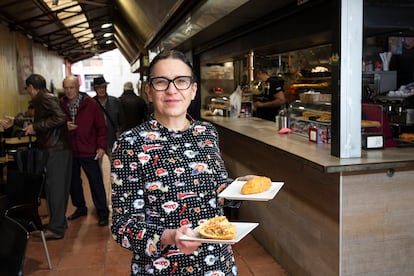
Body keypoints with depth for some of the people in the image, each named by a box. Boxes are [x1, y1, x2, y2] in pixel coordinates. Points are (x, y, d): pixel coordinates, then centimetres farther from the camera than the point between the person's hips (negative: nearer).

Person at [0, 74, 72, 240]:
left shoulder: (45, 98, -12)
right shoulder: (42, 100, 18)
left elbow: (60, 118, -26)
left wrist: (36, 127, -20)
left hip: (56, 150, -10)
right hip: (58, 149, 10)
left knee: (54, 187, -5)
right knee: (59, 187, 15)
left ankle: (56, 229, 2)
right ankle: (59, 221, 26)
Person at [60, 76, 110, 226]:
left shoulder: (90, 103, -7)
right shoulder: (60, 104, 2)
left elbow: (101, 126, -4)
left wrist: (101, 146, -11)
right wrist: (64, 127, -10)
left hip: (89, 152, -4)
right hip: (69, 151, 4)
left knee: (96, 183, 1)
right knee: (73, 182, 16)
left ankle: (103, 213, 11)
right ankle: (80, 207, 34)